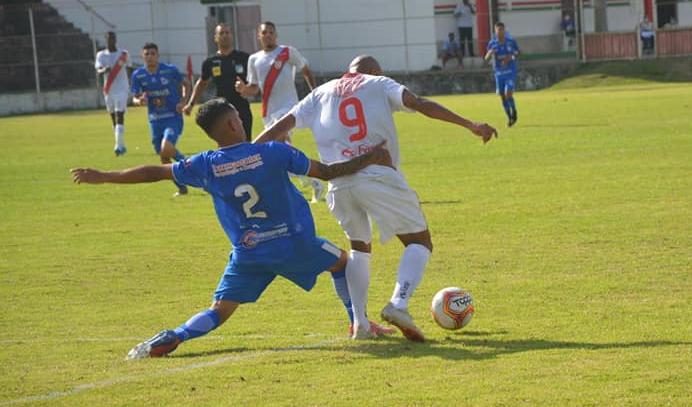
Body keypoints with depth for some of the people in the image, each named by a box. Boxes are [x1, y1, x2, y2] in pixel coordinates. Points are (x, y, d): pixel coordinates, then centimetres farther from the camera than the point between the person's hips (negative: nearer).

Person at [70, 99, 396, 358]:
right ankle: (360, 326, 29)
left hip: (248, 254, 1)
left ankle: (172, 338, -15)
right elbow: (326, 172, -7)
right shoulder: (274, 152, -12)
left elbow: (153, 173, 2)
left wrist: (102, 177, 13)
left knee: (219, 311, 9)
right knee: (340, 260, 26)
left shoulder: (205, 165, -5)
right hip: (294, 244, -1)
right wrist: (370, 159, 4)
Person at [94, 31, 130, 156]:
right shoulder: (101, 55, 3)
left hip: (122, 89, -3)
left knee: (120, 116, -16)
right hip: (108, 90, 3)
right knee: (113, 118, 10)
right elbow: (98, 69, -12)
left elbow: (129, 68, 14)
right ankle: (121, 146, 22)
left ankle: (119, 145, -22)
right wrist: (103, 70, -35)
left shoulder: (124, 54, 2)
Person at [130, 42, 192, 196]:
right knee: (164, 160, 7)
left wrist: (183, 101, -9)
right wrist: (139, 101, -19)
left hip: (173, 117, -4)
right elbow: (135, 98, 5)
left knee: (166, 149, -28)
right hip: (155, 120, 4)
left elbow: (186, 83, 6)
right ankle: (181, 187, 23)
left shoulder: (170, 70, -9)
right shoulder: (138, 75, -2)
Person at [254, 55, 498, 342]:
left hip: (339, 184, 4)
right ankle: (399, 304, -17)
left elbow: (281, 126, 21)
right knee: (419, 242, 7)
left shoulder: (321, 93, 25)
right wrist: (470, 126, -5)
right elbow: (420, 104, 1)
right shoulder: (379, 84, 16)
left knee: (359, 247, 25)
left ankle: (360, 322, 11)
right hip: (379, 176, -4)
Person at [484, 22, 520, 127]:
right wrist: (489, 54, -27)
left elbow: (517, 52, 7)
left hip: (510, 71, -2)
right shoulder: (492, 43, -4)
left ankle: (514, 112, 12)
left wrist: (511, 57, -13)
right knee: (502, 97, 6)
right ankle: (510, 118, 23)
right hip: (499, 72, 2)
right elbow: (486, 58, -4)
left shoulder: (511, 41, -7)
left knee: (508, 94, -15)